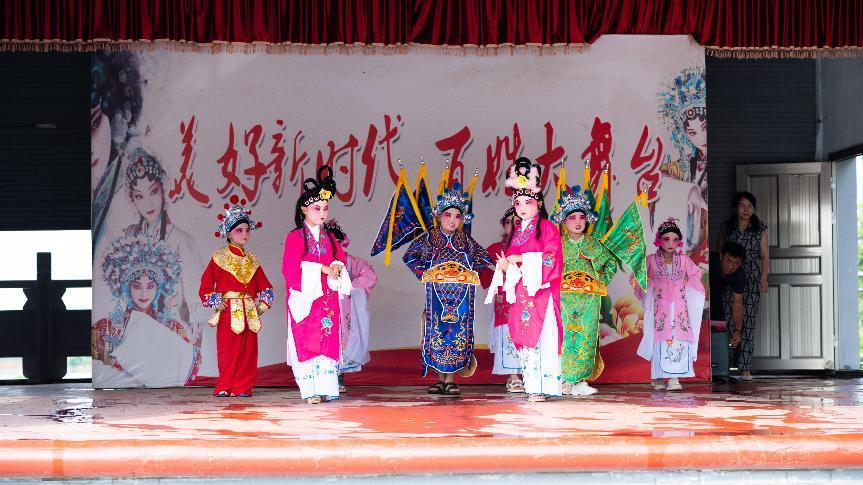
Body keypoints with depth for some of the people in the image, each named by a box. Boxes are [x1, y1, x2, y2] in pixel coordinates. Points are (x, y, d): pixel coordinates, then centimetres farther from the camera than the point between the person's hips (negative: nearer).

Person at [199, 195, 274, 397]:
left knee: (248, 350, 1)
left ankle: (243, 387, 6)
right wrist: (215, 303, -8)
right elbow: (205, 285, 0)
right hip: (228, 311, -5)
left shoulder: (252, 260, 15)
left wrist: (262, 304, 6)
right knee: (228, 350, -6)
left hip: (249, 312, 5)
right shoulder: (220, 257, 2)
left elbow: (264, 284, 18)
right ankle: (224, 387, 2)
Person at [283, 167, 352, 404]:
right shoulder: (295, 237, -3)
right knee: (306, 341, -7)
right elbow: (290, 268, -12)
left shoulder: (329, 238, 15)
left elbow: (340, 257, 15)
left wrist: (337, 267, -9)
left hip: (327, 296, 5)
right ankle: (310, 390, -5)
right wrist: (321, 268, -14)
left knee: (328, 339, -1)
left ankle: (326, 387, 0)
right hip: (305, 297, -5)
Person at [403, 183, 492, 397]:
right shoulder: (429, 238, 4)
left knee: (458, 334, -2)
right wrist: (422, 273, -3)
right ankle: (440, 379, 3)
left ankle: (451, 380, 4)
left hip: (461, 295, 2)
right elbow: (410, 256, 6)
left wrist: (472, 272, 6)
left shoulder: (466, 240, 10)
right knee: (437, 332, -4)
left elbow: (482, 257, 19)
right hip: (437, 293, -1)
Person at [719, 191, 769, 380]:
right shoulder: (727, 227, 11)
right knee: (728, 320, -9)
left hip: (752, 280, -1)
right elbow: (720, 253, 13)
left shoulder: (760, 228, 8)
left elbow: (765, 255, 6)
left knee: (748, 322, -5)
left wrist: (764, 277, -6)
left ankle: (745, 368, -5)